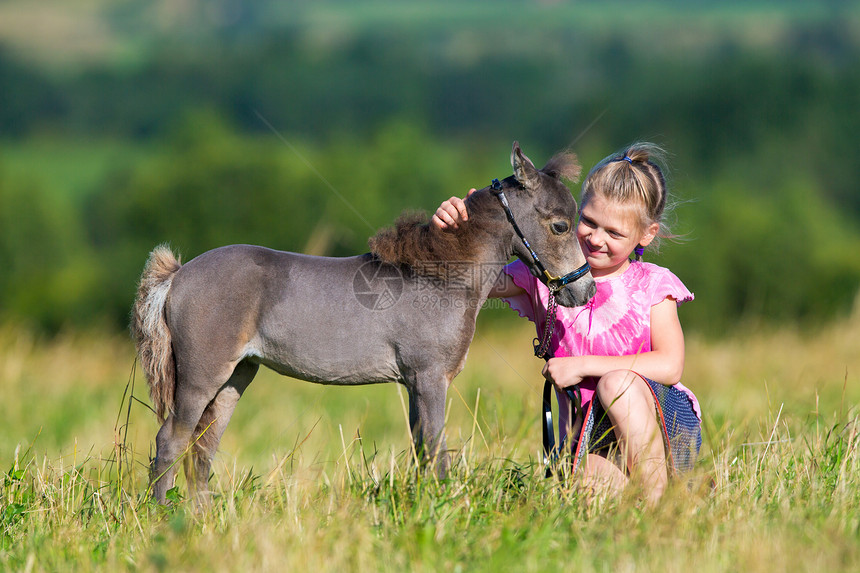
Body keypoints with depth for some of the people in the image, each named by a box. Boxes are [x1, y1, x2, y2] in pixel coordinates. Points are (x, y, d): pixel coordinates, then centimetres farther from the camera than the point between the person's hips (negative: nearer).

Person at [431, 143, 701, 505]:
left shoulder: (651, 285, 0)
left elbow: (670, 366, -11)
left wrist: (584, 365, -15)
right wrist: (452, 234, -16)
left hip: (670, 428, 0)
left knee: (617, 382, -34)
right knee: (583, 477, -36)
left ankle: (658, 496, -25)